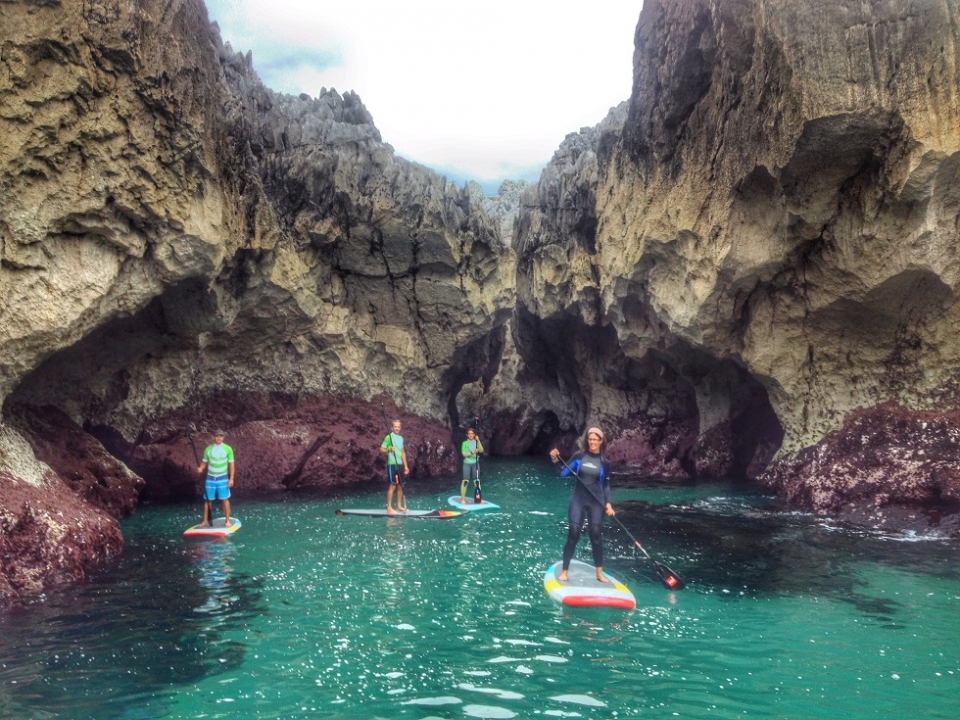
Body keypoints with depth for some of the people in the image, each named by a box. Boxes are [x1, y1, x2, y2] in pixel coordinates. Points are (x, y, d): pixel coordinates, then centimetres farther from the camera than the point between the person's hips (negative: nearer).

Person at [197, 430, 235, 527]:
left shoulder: (228, 449, -5)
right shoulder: (208, 449, 1)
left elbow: (231, 464, -3)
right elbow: (204, 462, 7)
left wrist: (231, 478, -7)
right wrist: (201, 468, -16)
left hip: (223, 478, -2)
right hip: (210, 478, 2)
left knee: (225, 499, 0)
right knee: (207, 500, 5)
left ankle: (227, 520, 8)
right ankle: (205, 520, 14)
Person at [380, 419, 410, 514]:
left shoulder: (401, 438, 15)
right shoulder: (389, 437, -7)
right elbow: (381, 450, -8)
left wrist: (405, 466, 17)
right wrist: (389, 450, -27)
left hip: (400, 465, 7)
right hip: (392, 464, -7)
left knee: (400, 486, 10)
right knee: (392, 486, -7)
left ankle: (399, 506, 19)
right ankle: (389, 508, -4)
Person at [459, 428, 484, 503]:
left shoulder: (476, 442, 4)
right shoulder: (465, 443, -4)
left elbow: (481, 450, -11)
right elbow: (464, 453, -13)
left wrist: (478, 441, -21)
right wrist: (472, 452, -26)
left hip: (475, 463, 3)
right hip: (467, 464, -3)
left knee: (477, 481, 4)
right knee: (466, 481, -6)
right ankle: (462, 498, 0)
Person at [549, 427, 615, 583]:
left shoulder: (604, 463, 3)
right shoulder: (579, 456, -1)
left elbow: (606, 486, 9)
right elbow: (563, 473, 0)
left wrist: (608, 504, -2)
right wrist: (555, 460, -16)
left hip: (596, 502, 1)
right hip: (578, 500, -1)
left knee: (596, 535, -2)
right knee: (573, 534, -8)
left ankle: (599, 573, 12)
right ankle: (564, 571, 1)